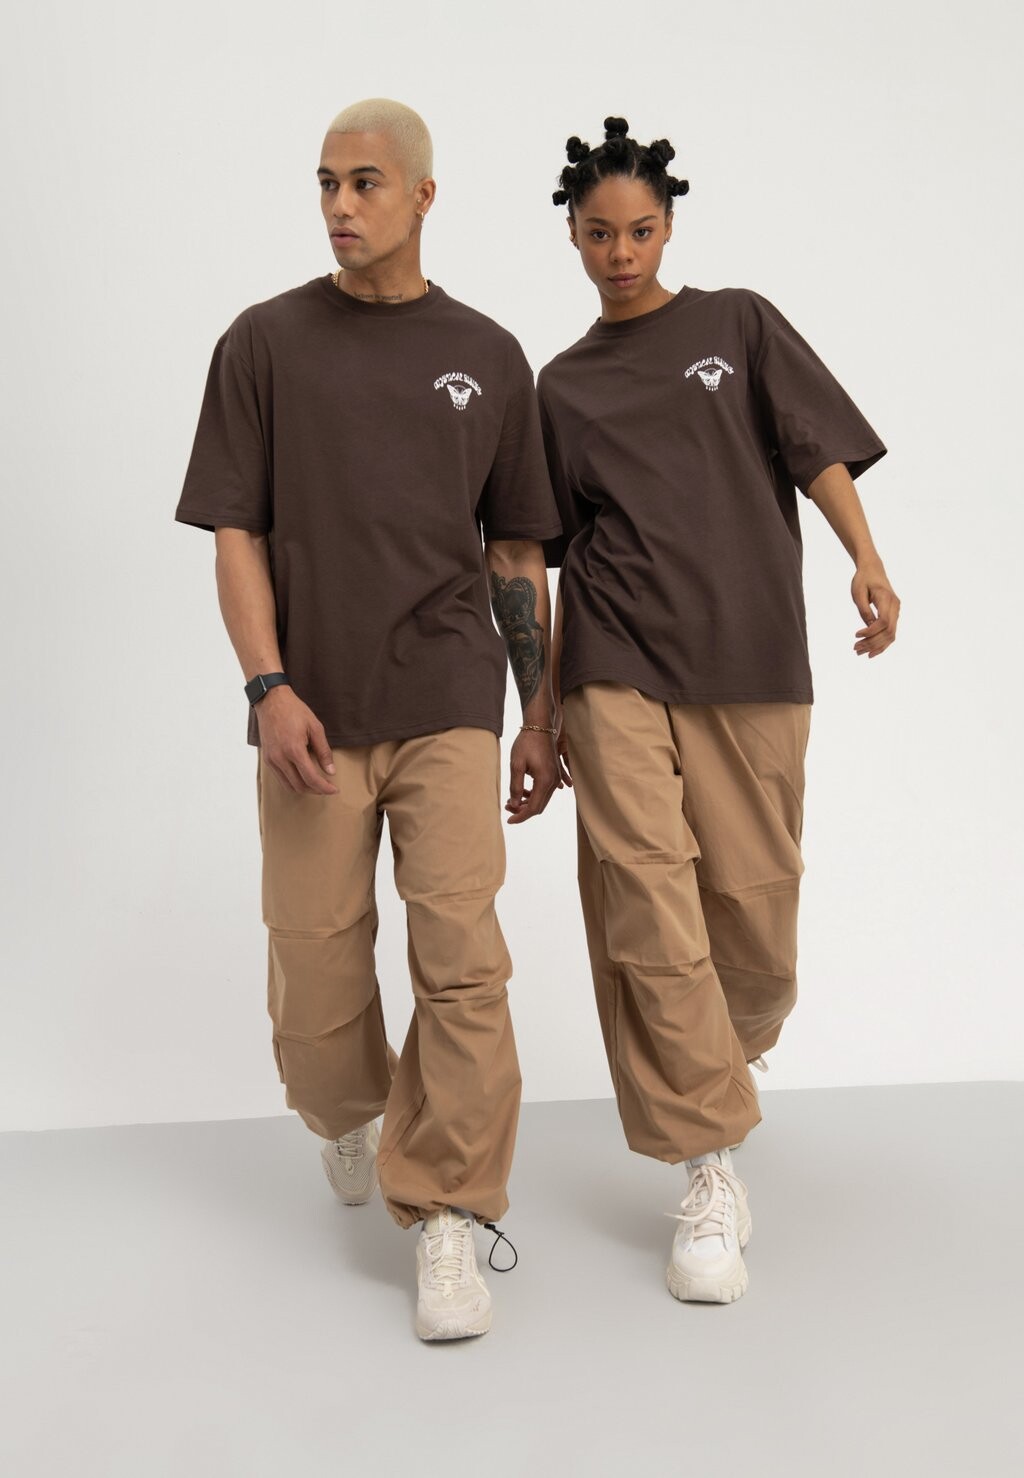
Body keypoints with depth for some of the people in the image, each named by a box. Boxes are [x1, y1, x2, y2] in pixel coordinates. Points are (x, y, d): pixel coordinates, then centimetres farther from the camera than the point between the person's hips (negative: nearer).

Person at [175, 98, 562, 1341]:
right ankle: (348, 1116, 38)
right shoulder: (265, 342, 5)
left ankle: (444, 1219, 6)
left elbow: (517, 551, 11)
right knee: (314, 981, 4)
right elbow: (235, 532, 2)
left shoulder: (486, 356, 8)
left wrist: (543, 715, 9)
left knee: (462, 960, -9)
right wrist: (268, 688, -11)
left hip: (447, 705, 1)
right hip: (312, 714, 0)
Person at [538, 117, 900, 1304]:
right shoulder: (563, 386, 17)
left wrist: (865, 559, -16)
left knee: (752, 903, -2)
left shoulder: (739, 324, 13)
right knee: (647, 902, -11)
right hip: (616, 670, 1)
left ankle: (722, 1066, 30)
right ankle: (709, 1169, -3)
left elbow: (818, 447, 3)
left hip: (749, 656, 0)